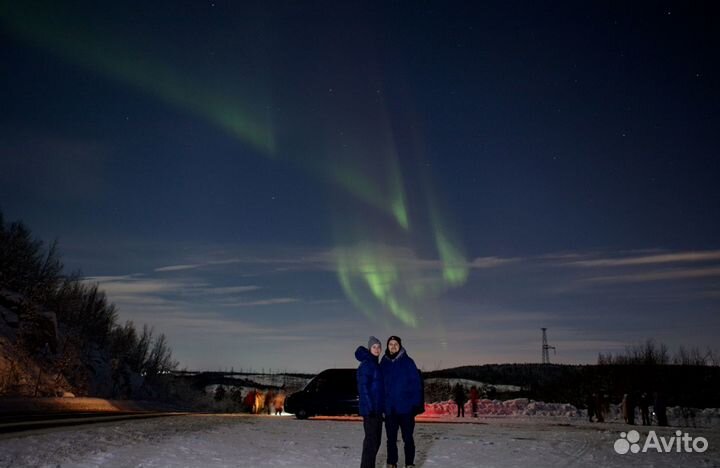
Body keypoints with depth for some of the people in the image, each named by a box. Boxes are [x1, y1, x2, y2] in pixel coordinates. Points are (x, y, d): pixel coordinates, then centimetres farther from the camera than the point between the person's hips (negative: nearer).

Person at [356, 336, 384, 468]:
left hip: (378, 408, 9)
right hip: (370, 408, -9)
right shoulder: (365, 365, -13)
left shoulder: (376, 364, 14)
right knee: (371, 438, -7)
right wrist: (370, 406, -21)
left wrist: (382, 407, 16)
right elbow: (363, 387, -17)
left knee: (376, 439, 13)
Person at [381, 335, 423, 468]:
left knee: (408, 438, 5)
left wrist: (416, 404, -11)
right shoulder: (383, 363, 5)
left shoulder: (408, 362, -4)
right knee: (391, 439, 11)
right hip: (390, 409, 3)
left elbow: (416, 383, -6)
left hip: (406, 407, -3)